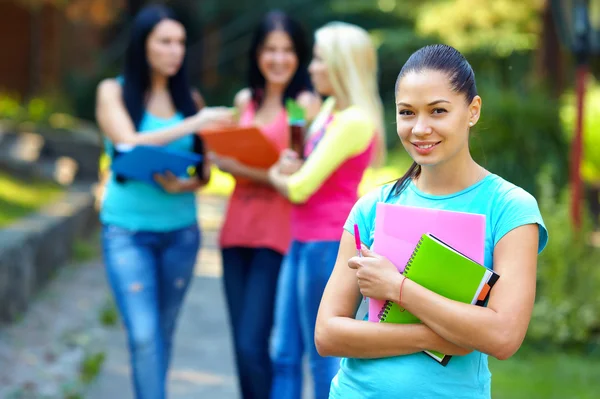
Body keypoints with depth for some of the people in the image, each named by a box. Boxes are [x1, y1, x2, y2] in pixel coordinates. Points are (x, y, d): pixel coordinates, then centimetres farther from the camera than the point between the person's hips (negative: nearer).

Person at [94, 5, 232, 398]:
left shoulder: (188, 98, 7)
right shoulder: (114, 91, 0)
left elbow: (205, 171, 8)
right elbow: (129, 143, -17)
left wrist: (185, 185, -15)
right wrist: (193, 124, -25)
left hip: (180, 231, 3)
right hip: (128, 230, -3)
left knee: (164, 334, 8)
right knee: (144, 335, -12)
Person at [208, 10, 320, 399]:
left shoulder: (306, 103, -5)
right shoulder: (245, 100, 13)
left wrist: (242, 167, -21)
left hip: (277, 235, -6)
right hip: (237, 229, 6)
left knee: (252, 345, -12)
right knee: (242, 346, 8)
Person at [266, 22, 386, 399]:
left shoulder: (354, 120, -16)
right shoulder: (331, 108, 13)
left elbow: (300, 188, -17)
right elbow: (301, 176, 19)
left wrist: (276, 175, 3)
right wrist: (288, 167, -3)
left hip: (329, 244, -9)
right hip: (304, 240, 9)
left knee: (324, 356, -1)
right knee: (285, 354, 10)